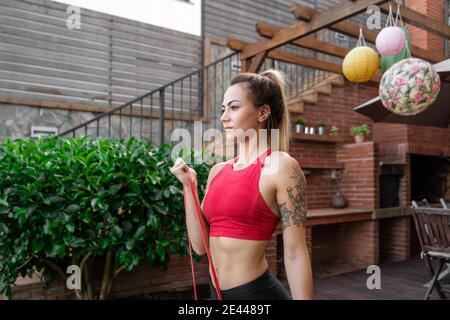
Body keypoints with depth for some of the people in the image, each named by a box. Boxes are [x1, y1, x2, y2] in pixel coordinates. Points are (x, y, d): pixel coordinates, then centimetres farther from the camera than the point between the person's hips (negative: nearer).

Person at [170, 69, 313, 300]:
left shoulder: (281, 166, -13)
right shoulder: (218, 171, 5)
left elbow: (295, 253, -13)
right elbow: (200, 245, 5)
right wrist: (189, 186, -1)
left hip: (256, 291, -6)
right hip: (217, 292, 7)